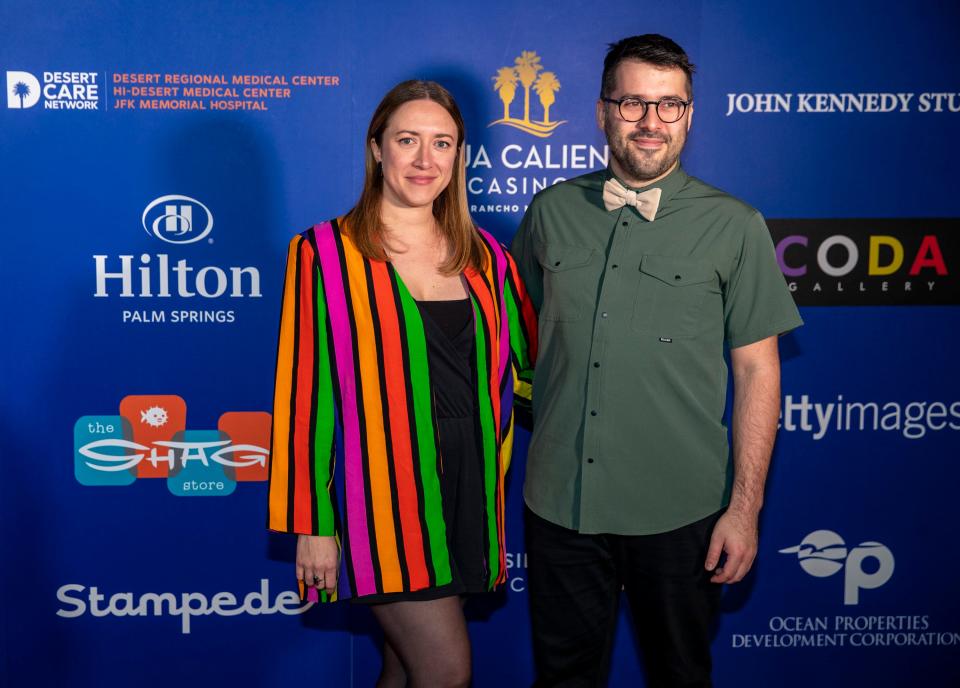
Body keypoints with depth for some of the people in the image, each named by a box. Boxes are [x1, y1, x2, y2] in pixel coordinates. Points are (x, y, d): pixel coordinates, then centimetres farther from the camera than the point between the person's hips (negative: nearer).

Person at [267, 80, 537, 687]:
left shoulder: (484, 257, 8)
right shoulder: (326, 253, -5)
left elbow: (526, 364, 14)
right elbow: (305, 392, -6)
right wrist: (311, 522, -7)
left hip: (467, 492, 5)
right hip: (380, 493, -4)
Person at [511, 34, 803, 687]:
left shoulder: (734, 226, -4)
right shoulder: (551, 212, 3)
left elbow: (758, 368, -3)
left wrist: (746, 506, -6)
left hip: (681, 511, -1)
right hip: (560, 503, 2)